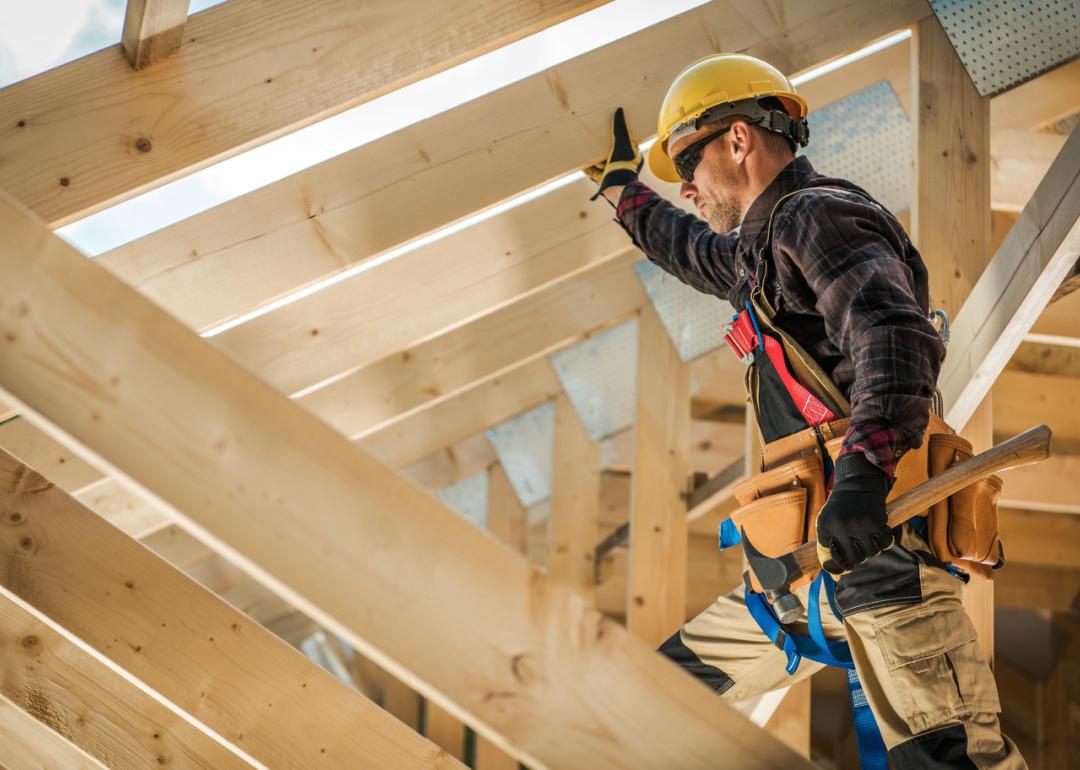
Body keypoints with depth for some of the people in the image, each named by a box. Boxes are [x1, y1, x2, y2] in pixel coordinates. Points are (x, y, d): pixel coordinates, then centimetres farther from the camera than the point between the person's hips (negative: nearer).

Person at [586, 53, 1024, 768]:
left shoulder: (819, 215, -7)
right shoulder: (766, 246, 24)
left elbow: (900, 340, -25)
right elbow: (698, 252, 49)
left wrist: (862, 475, -39)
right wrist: (622, 184, 59)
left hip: (881, 544, -10)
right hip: (813, 561, 11)